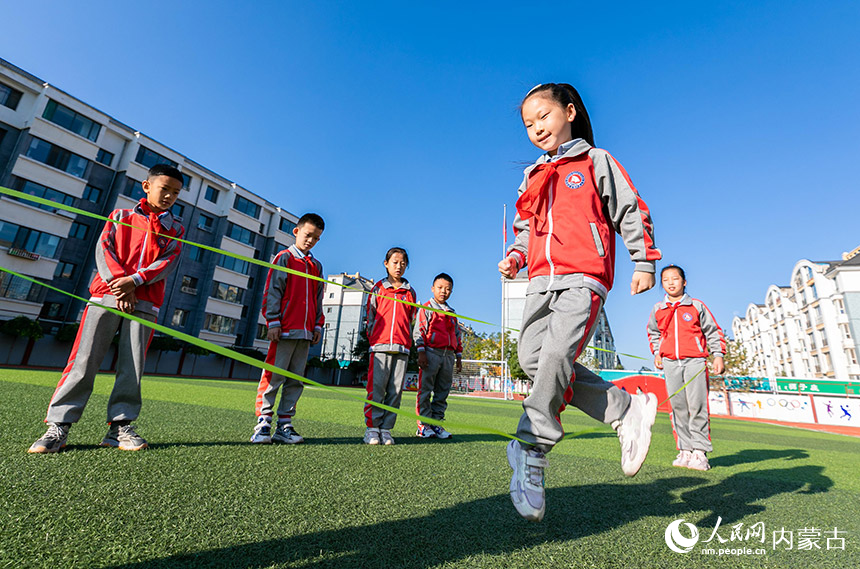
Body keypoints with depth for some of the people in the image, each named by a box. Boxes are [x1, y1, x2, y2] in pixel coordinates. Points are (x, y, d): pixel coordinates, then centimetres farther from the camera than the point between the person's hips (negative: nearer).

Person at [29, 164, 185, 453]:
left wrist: (133, 280, -13)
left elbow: (168, 261, 1)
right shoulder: (120, 216, 17)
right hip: (107, 294, 0)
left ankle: (120, 426, 3)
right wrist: (119, 283, -11)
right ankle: (58, 426, 4)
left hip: (144, 302, 0)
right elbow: (104, 249, 5)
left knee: (132, 367, -3)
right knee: (84, 361, -4)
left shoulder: (175, 229, 16)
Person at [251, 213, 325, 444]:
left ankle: (284, 426, 13)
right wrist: (273, 321, -10)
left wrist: (318, 325, 11)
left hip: (305, 332, 6)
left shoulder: (316, 266, 20)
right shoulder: (284, 258, 4)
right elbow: (272, 291, -3)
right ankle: (262, 424, 5)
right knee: (274, 376, -4)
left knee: (296, 380, 6)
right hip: (284, 329, -5)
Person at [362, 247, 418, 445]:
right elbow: (370, 316, 13)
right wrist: (374, 338, 6)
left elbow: (412, 320, 18)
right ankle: (372, 428, 4)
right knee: (376, 387, -6)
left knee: (396, 390, 1)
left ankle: (386, 429, 10)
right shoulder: (378, 288, 12)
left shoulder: (410, 292, 16)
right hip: (380, 345, -2)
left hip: (402, 347, 2)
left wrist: (407, 341, 11)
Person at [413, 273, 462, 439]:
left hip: (448, 354, 6)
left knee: (443, 391, 7)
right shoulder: (426, 308, 3)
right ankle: (423, 425, 3)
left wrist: (459, 356, 17)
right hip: (431, 352, -6)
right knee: (425, 389, -3)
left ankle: (436, 422, 14)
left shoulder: (452, 313, 20)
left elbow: (457, 335, 23)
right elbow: (418, 331, -4)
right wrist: (421, 352, -14)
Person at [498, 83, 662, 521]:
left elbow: (631, 212, 11)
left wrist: (644, 262, 4)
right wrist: (515, 256, 7)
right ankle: (626, 410, 0)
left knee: (557, 353, -24)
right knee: (531, 359, -10)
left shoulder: (596, 161, 12)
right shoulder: (532, 176, 25)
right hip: (542, 280, 6)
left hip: (584, 277, -5)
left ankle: (531, 449, -15)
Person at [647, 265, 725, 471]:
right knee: (678, 407, 3)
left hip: (695, 360, -2)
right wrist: (656, 353, 13)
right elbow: (653, 332, 24)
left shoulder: (697, 306, 5)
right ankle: (685, 450, 10)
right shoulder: (657, 309, 11)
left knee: (697, 406, -7)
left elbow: (713, 331, 10)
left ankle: (700, 452, 2)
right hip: (670, 362, 3)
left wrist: (718, 356, 3)